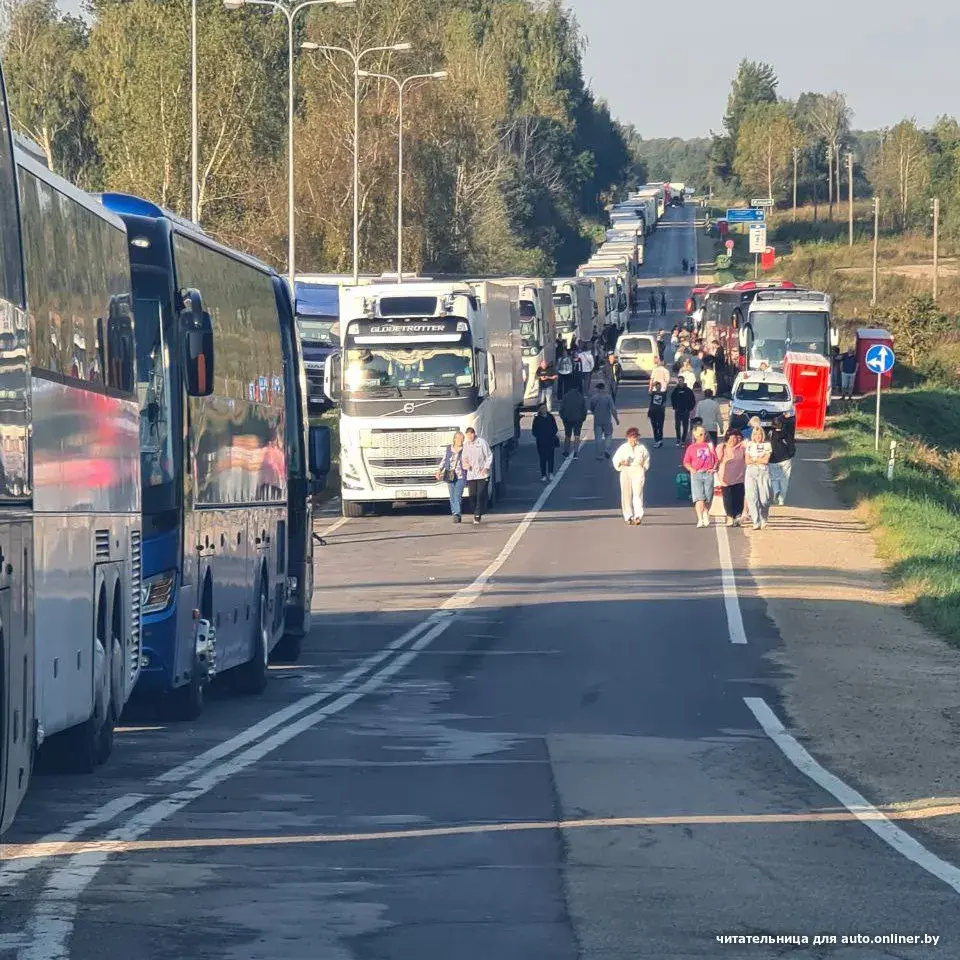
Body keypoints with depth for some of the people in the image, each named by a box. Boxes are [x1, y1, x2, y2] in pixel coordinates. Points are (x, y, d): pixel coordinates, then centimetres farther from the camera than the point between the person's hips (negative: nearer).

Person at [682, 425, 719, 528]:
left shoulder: (710, 446, 13)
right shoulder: (691, 448, 9)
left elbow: (716, 459, 13)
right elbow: (686, 462, 7)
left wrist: (714, 468, -3)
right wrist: (691, 469, -10)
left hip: (708, 473, 2)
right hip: (696, 474, -2)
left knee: (708, 498, 3)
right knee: (699, 498, -12)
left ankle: (706, 516, 20)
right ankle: (700, 519, -17)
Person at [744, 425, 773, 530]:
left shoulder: (766, 445, 8)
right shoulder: (749, 445, 15)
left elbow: (766, 460, -3)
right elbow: (747, 461, 6)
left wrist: (754, 459, -1)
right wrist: (760, 459, -3)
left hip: (763, 472, -2)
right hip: (751, 471, 2)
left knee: (764, 498, -7)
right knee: (752, 497, -10)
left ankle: (763, 519, 17)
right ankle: (756, 522, -11)